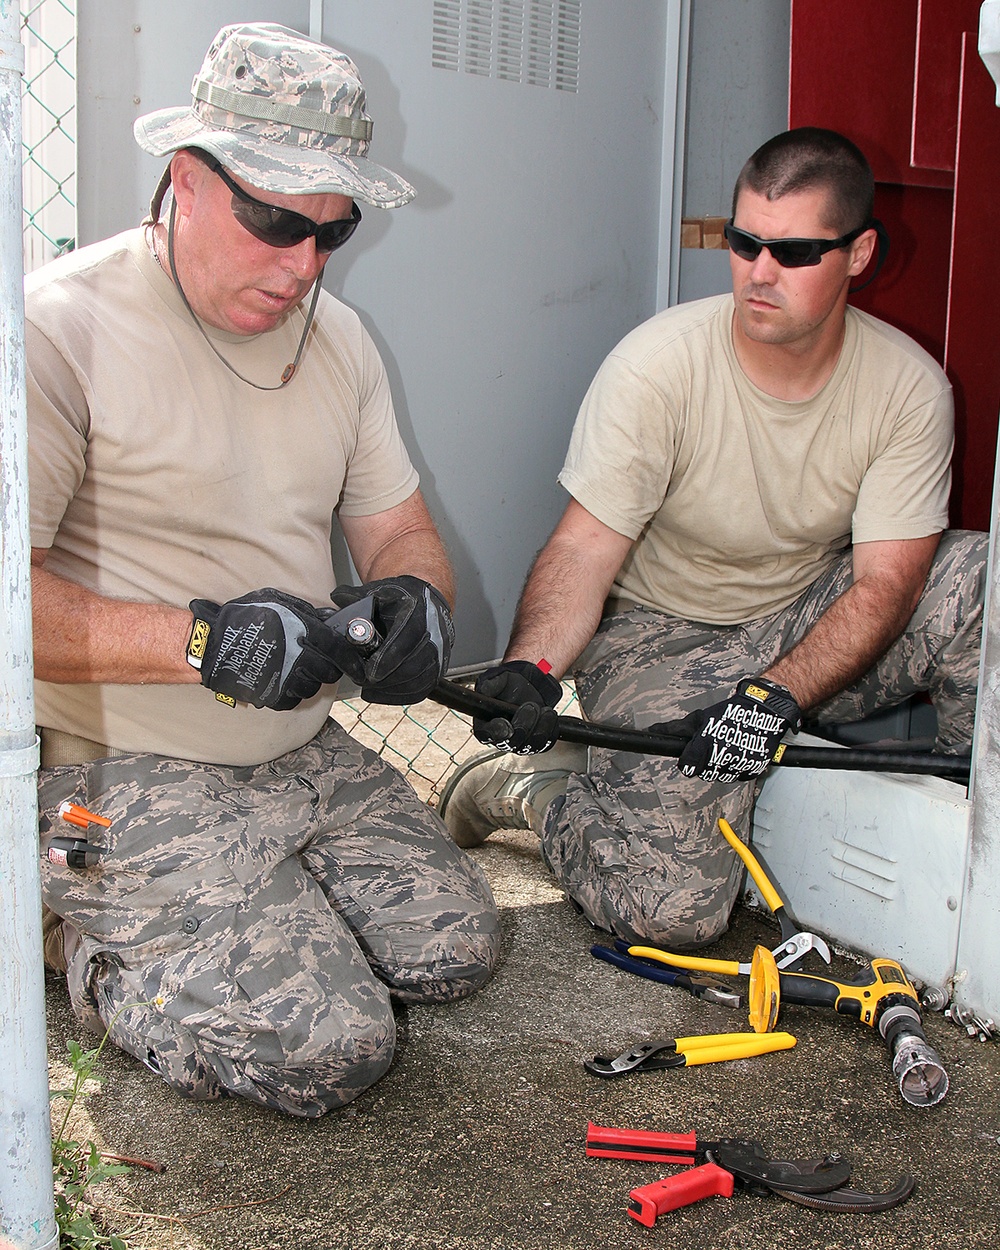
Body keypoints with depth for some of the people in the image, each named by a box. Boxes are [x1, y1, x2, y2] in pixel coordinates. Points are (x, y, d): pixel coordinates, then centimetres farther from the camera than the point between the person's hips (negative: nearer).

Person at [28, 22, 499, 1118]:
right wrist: (205, 638, -29)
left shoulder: (336, 337, 10)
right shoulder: (63, 327, -16)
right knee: (328, 1052, -16)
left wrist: (413, 595, -11)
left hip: (305, 752, 8)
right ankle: (84, 939, 9)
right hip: (127, 778, -8)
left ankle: (153, 924, 18)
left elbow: (397, 527, 13)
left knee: (455, 952, 1)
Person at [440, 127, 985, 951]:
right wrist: (531, 669, -39)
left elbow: (884, 583, -15)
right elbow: (584, 549, -19)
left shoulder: (909, 387, -10)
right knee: (672, 907, -23)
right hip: (659, 637, -3)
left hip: (810, 623, 4)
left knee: (976, 575, -24)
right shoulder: (657, 366, -18)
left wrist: (776, 697, -31)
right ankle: (536, 786, 8)